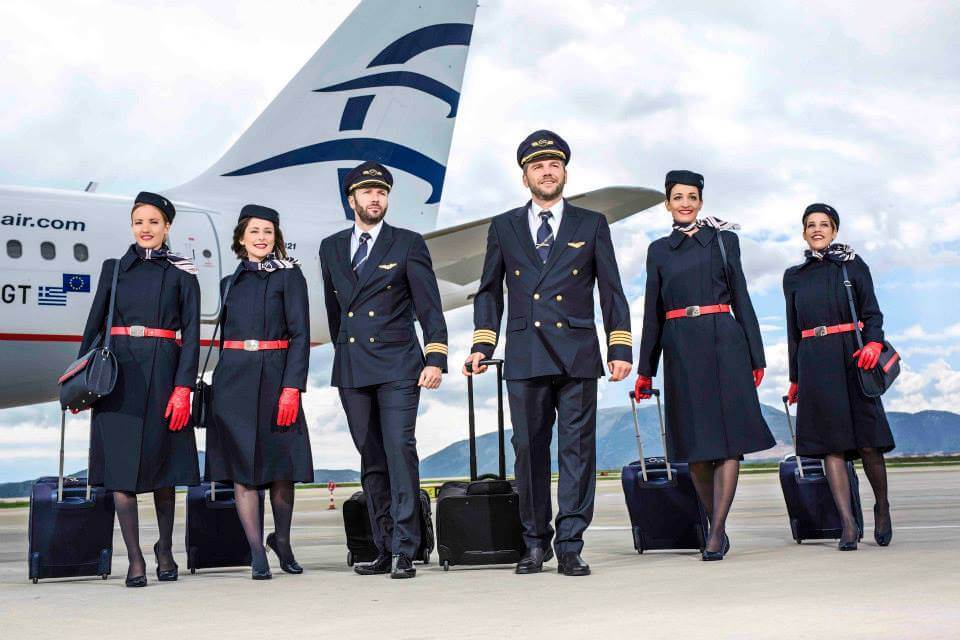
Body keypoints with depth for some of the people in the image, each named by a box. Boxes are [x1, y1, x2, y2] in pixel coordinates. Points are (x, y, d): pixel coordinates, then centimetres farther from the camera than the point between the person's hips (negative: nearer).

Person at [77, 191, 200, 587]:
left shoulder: (182, 273, 6)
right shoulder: (114, 269, 13)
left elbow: (191, 333, 0)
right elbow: (94, 325, 14)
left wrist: (183, 387, -9)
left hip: (162, 373, -1)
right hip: (118, 372, 2)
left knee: (162, 462, 4)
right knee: (121, 462, -6)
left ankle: (165, 549, 22)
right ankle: (134, 560, -2)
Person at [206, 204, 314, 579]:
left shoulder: (289, 275, 3)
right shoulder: (230, 282, 16)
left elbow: (300, 334, -4)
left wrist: (292, 387, -14)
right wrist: (220, 387, 14)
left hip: (276, 377, -3)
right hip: (234, 380, 3)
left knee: (281, 465, 1)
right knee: (240, 465, -1)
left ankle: (281, 540, 22)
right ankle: (257, 555, 4)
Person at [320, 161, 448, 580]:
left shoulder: (408, 244, 2)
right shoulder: (331, 248, 14)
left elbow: (430, 307, -2)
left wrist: (436, 358, -11)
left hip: (397, 365, -4)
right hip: (351, 370, 4)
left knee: (400, 451, -12)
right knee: (371, 462, 6)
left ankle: (404, 551, -9)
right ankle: (385, 550, 12)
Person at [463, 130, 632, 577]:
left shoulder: (592, 225, 10)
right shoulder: (504, 227, 13)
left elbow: (611, 290, 8)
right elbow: (489, 291, 15)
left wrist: (620, 348, -1)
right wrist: (482, 344, 4)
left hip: (578, 355, -1)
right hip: (524, 358, 1)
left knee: (577, 449, -2)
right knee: (529, 450, 4)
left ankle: (569, 547, 3)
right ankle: (535, 544, 14)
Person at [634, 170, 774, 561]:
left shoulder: (724, 240, 9)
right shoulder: (658, 250, 13)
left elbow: (741, 298, 8)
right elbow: (653, 312, 13)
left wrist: (756, 356, 3)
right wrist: (645, 370, 10)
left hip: (724, 343, -1)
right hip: (681, 349, 2)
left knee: (730, 435, -9)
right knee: (695, 441, 2)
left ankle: (717, 531, -7)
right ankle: (717, 527, 15)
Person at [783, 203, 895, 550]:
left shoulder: (853, 264, 7)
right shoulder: (794, 276, 14)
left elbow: (872, 312, 4)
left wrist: (873, 343, -17)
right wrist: (795, 378, 15)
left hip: (851, 358, -2)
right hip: (814, 365, 2)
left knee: (867, 441, -3)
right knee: (831, 443, -3)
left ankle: (882, 507, 22)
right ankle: (848, 524, -2)